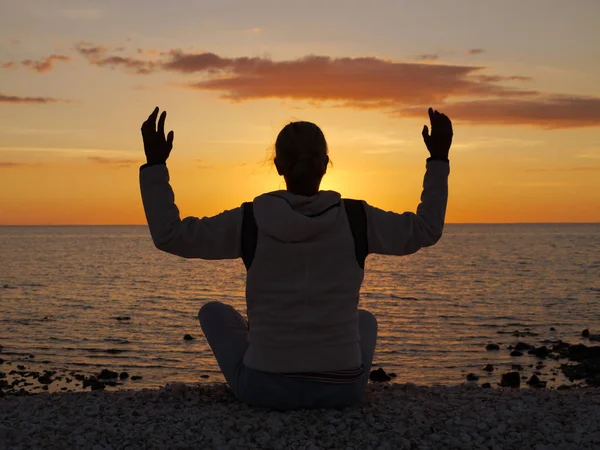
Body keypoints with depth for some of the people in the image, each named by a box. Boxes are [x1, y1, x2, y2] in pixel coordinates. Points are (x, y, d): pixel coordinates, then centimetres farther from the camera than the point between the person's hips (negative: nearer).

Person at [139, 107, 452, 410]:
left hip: (265, 388, -1)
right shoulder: (357, 219, -8)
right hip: (340, 389, 2)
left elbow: (169, 235, -2)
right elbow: (426, 230, 7)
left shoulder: (250, 221, -11)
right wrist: (439, 159, 13)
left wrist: (154, 163, 2)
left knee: (214, 312, 29)